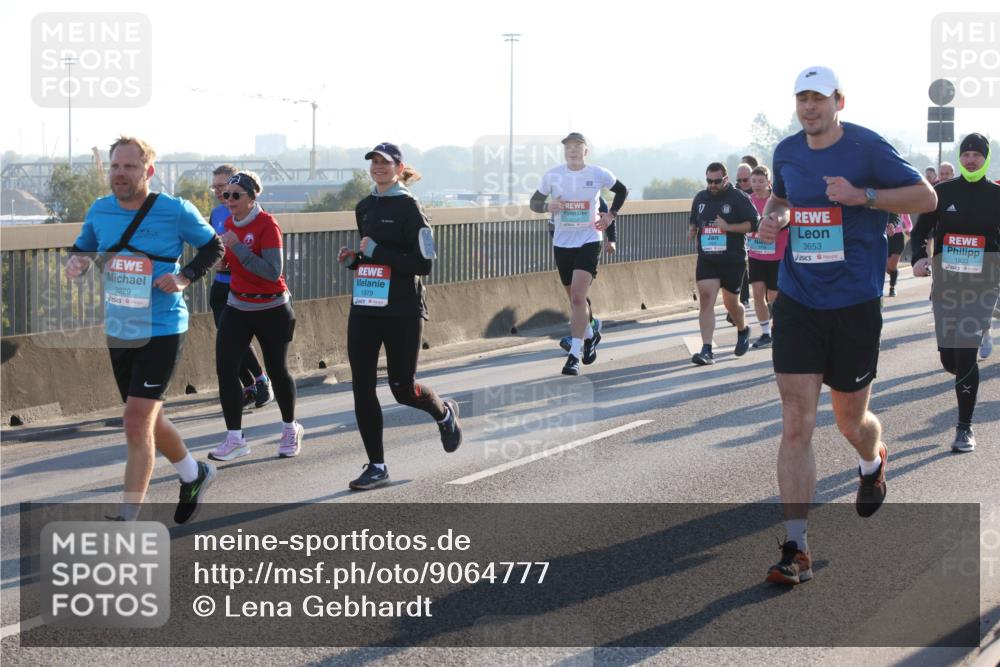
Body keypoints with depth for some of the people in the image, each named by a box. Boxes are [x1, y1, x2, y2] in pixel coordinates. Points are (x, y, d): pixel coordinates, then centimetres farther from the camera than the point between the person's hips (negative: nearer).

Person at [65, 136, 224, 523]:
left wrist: (185, 277, -14)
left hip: (161, 331, -6)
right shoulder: (100, 210, 1)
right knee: (149, 419, 19)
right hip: (118, 331, 6)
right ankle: (194, 474, 45)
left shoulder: (176, 211, -11)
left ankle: (127, 520, -6)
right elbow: (82, 248, 17)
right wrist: (75, 261, -7)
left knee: (137, 422, -13)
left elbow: (213, 247, 2)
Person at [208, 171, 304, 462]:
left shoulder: (267, 225, -18)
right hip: (237, 307, 6)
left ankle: (290, 429, 31)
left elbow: (273, 272, -27)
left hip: (271, 310, -6)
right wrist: (223, 258, 4)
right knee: (225, 368, -7)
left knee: (277, 370, 8)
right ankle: (235, 438, -2)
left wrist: (237, 247, -29)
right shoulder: (230, 223, 4)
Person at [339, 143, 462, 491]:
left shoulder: (408, 207, -9)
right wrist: (354, 258, 5)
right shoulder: (364, 207, 13)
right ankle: (376, 466, 7)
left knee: (402, 387, 2)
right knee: (361, 386, -1)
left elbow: (423, 263, -15)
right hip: (364, 308, 6)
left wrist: (376, 252, -19)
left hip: (402, 311, -6)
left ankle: (444, 413, 36)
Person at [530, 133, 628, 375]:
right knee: (575, 298, 14)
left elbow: (622, 191, 15)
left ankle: (574, 355, -15)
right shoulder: (552, 175, -1)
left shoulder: (598, 174, -3)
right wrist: (547, 206, -14)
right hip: (562, 243, 3)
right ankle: (590, 334, 42)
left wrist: (611, 215, 4)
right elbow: (534, 202, 7)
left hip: (589, 241, -3)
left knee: (578, 297, -16)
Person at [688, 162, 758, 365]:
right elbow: (693, 221, 24)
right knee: (705, 301, -12)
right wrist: (692, 231, 1)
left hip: (733, 261, -3)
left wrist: (728, 227, -20)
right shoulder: (700, 198, 10)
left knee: (731, 303, 9)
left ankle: (743, 331, 42)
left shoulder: (738, 198, -6)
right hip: (707, 260, 3)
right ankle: (707, 350, -15)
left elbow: (753, 224, -10)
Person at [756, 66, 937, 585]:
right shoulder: (787, 152, 6)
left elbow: (926, 196, -5)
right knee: (796, 422, -7)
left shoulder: (867, 148, -8)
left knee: (850, 421, 11)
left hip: (854, 305, -3)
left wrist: (862, 196, -18)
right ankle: (795, 549, -6)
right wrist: (773, 216, 2)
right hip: (796, 303, 3)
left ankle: (872, 463, 51)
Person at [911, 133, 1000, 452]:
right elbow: (921, 229, 8)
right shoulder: (942, 192, 3)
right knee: (949, 358, 8)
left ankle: (965, 427, -4)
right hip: (945, 285, 2)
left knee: (965, 355, -14)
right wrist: (919, 257, -10)